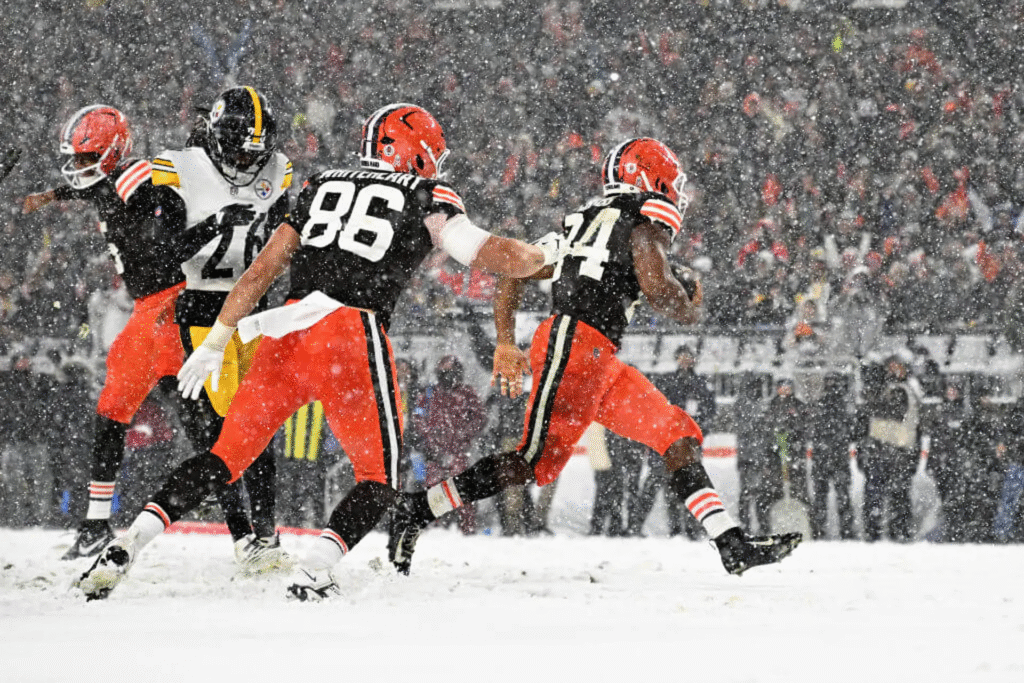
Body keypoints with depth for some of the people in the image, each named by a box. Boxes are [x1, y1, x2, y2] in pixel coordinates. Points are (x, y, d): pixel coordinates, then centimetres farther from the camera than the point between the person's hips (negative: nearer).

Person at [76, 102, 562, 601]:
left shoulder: (321, 186, 23)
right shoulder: (425, 196, 12)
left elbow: (261, 271, 19)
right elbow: (488, 255, 3)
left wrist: (216, 342, 21)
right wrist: (545, 255, 23)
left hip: (288, 330, 4)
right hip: (354, 333, -4)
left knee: (227, 457, 11)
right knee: (379, 479, 11)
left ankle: (126, 544, -3)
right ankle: (312, 573, -10)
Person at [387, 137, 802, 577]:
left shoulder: (583, 219, 24)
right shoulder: (644, 221, 1)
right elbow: (657, 288, -14)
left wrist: (505, 344, 19)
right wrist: (691, 310, 8)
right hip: (576, 345, -10)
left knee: (678, 434, 7)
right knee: (538, 462, -12)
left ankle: (732, 546, 1)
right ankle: (416, 511, -7)